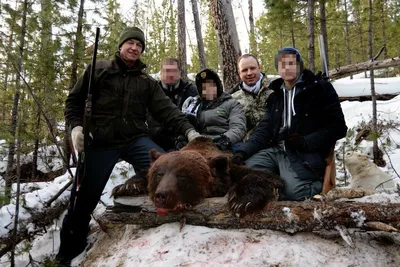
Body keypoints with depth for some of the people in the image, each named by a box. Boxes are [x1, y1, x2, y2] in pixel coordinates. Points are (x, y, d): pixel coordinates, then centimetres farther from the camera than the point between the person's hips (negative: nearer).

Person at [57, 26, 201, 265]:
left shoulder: (147, 82, 11)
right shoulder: (99, 70, 6)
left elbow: (165, 109, -1)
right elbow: (74, 101, 8)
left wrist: (188, 129, -15)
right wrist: (76, 126, -10)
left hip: (135, 139, 2)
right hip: (101, 143, -1)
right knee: (85, 197, 4)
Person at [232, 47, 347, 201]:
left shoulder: (321, 89, 5)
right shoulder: (275, 96, 20)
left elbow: (338, 127, -1)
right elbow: (264, 131, 14)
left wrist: (306, 142, -16)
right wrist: (243, 151, -5)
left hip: (305, 153, -5)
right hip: (275, 150, 5)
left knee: (291, 191, -31)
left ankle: (319, 184, 0)